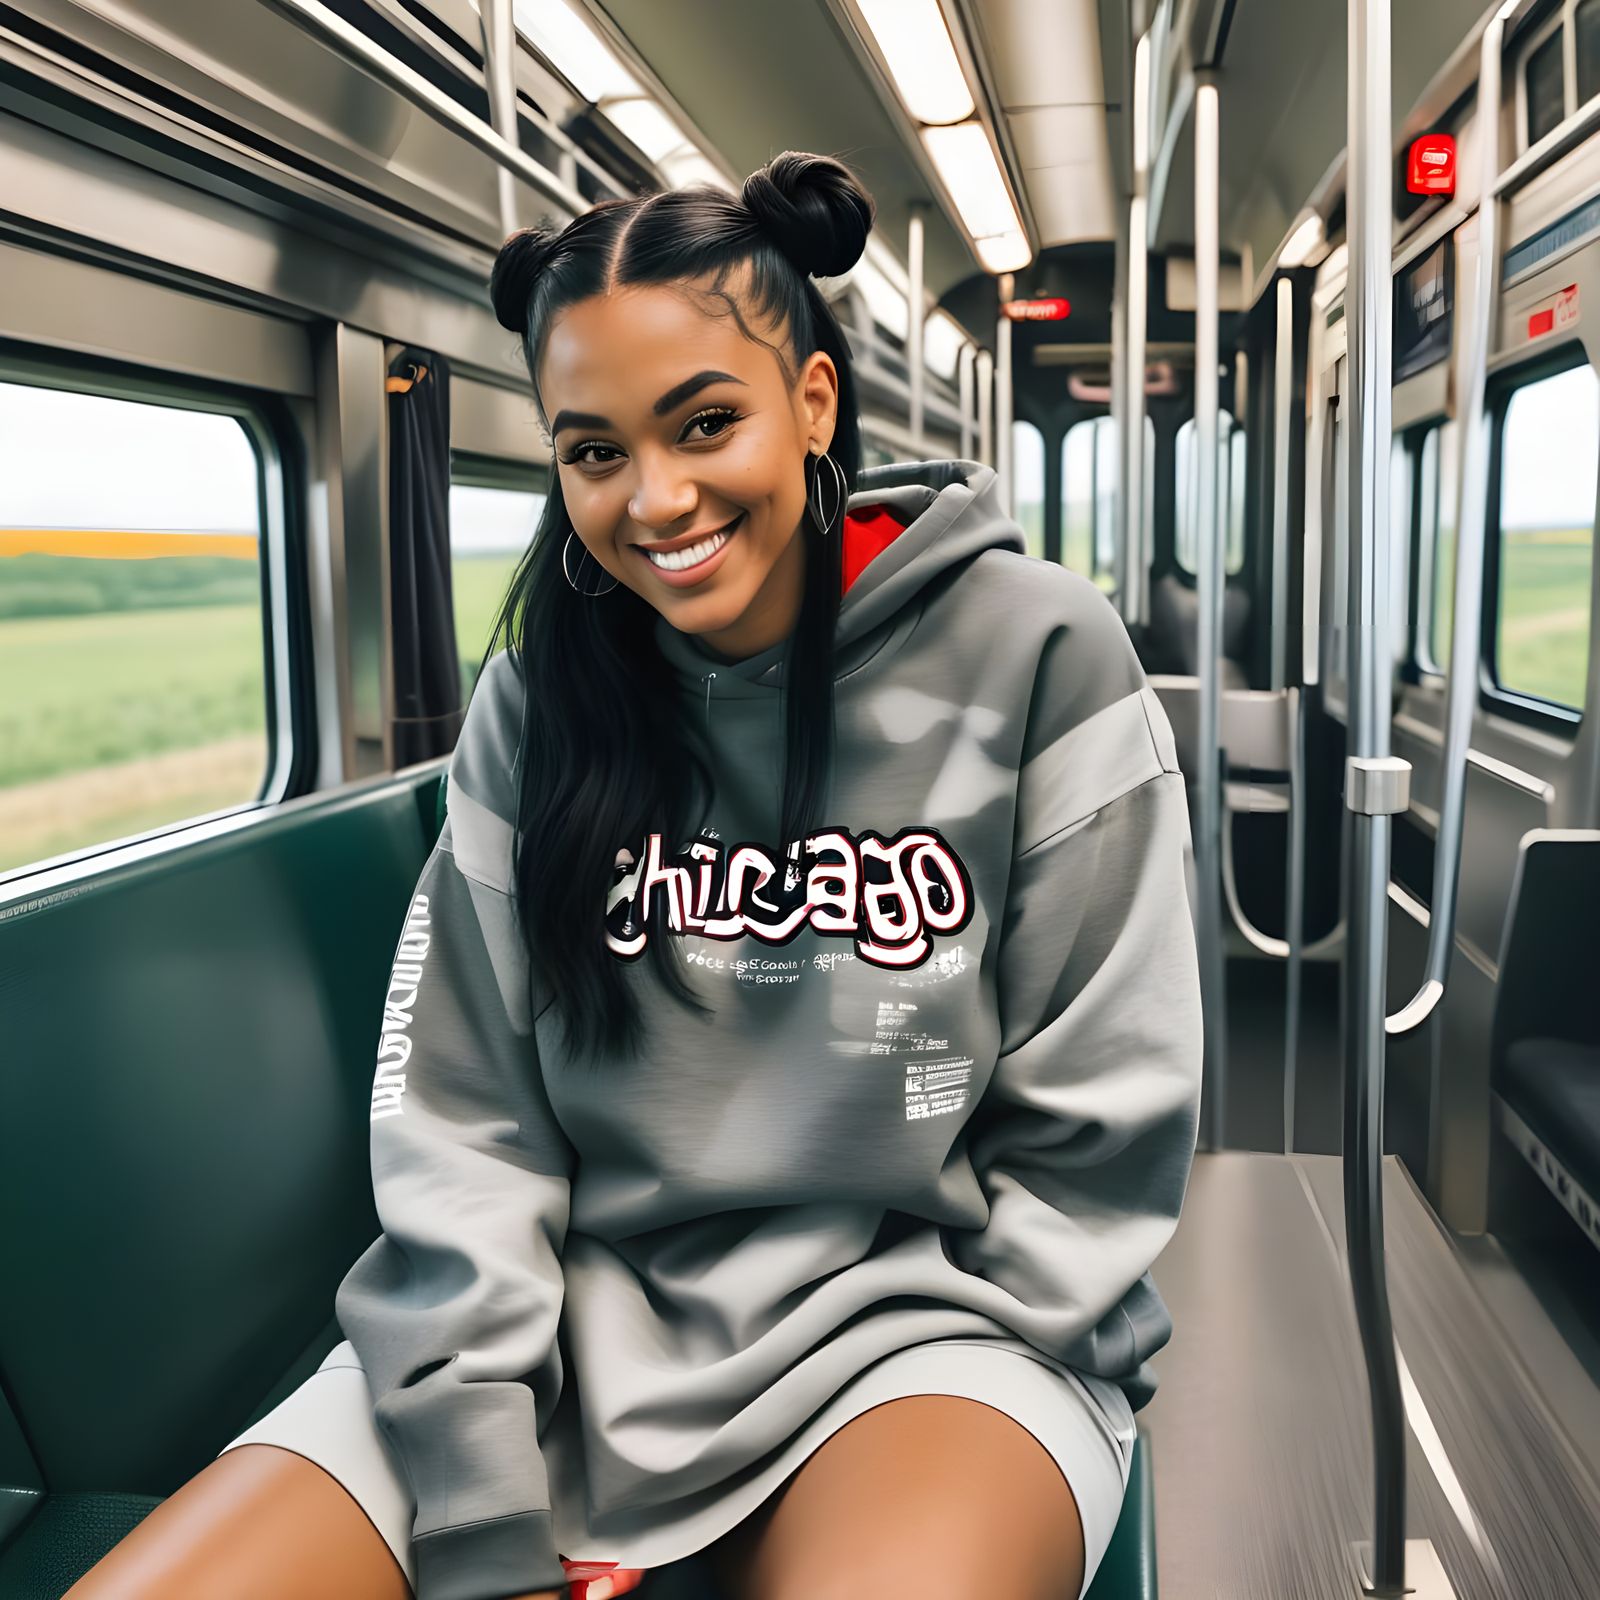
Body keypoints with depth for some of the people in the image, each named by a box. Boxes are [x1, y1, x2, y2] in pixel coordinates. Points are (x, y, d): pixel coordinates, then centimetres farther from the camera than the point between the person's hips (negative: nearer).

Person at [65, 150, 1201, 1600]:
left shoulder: (1037, 655, -6)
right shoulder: (537, 701, 3)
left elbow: (1096, 1131, -4)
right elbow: (461, 1120, 0)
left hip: (929, 1308, -3)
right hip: (591, 1308, 4)